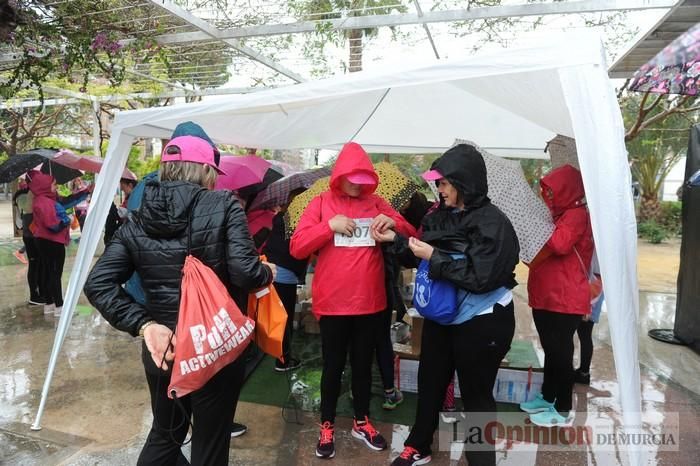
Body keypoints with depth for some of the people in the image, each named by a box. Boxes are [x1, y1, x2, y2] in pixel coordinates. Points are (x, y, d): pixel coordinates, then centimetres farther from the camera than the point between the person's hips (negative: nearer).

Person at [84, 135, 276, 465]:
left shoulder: (137, 222, 2)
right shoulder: (223, 207, -11)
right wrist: (268, 273, 0)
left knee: (164, 435, 29)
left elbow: (97, 284, -6)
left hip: (161, 349, 5)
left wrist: (144, 324, -7)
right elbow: (245, 272, -21)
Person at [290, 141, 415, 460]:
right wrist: (330, 225, -20)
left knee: (363, 364, 18)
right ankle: (327, 425, 31)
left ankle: (361, 421, 37)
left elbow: (412, 237, 7)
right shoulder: (322, 202, -2)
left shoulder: (377, 204, 5)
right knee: (333, 365, 11)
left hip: (370, 302, 3)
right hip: (332, 303, -2)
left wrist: (394, 223, -14)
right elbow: (296, 247, -9)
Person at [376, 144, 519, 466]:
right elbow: (424, 254, 13)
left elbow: (480, 277, -26)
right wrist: (396, 240, -1)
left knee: (476, 395, 9)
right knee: (430, 383, 20)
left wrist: (434, 257, -24)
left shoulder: (493, 223, -18)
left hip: (481, 324, -7)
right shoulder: (442, 216, 2)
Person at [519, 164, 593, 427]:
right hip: (545, 296, 9)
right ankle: (547, 397, 31)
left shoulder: (577, 215, -12)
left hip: (565, 299, -9)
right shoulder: (557, 215, 18)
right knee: (550, 350, 18)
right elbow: (542, 250, 19)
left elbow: (559, 244, -28)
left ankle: (562, 411, 11)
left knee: (561, 353, -1)